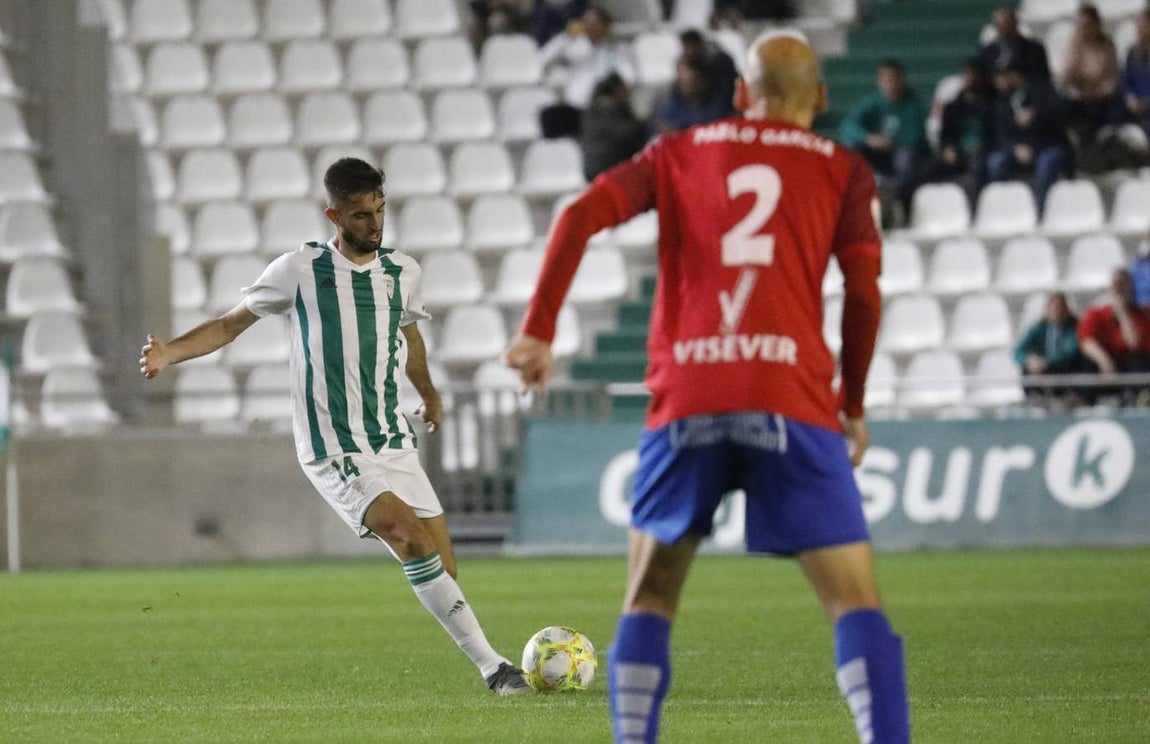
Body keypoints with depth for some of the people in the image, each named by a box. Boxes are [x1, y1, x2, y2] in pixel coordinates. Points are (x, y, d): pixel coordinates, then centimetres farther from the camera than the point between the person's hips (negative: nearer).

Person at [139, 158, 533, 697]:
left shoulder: (401, 272, 8)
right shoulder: (299, 270, -5)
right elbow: (232, 324, 4)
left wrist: (429, 394, 41)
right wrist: (170, 353, -10)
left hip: (394, 442, 6)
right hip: (334, 451, -6)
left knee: (442, 569, -1)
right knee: (414, 540, -23)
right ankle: (491, 667, -23)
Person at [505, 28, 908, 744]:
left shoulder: (679, 152, 19)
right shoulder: (843, 168, 14)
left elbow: (581, 216, 6)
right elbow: (864, 291, 5)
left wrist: (539, 330, 7)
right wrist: (853, 407, 16)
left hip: (686, 399, 2)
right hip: (792, 400, -2)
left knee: (649, 596, 17)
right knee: (856, 600, -1)